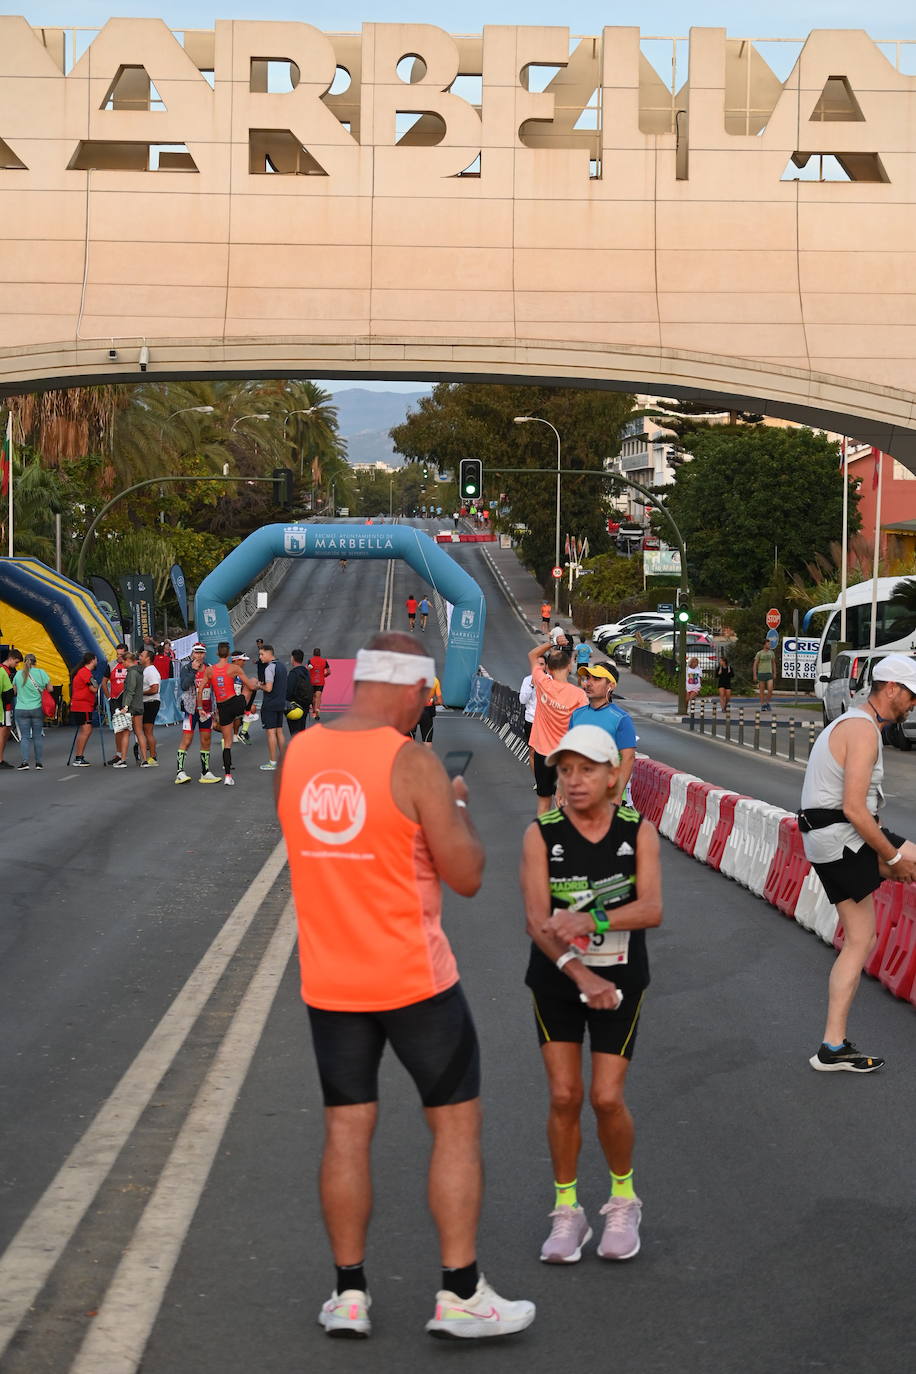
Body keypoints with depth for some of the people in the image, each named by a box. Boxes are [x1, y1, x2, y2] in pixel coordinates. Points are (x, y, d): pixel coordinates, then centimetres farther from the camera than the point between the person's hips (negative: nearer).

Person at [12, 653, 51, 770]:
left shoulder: (18, 674, 0)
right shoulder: (41, 672, -4)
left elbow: (15, 691, 10)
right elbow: (49, 689, 2)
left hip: (21, 710, 0)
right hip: (38, 709, 0)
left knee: (24, 736, 1)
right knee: (38, 736, 8)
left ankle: (25, 761, -10)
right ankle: (39, 762, 9)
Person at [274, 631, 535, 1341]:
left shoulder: (296, 756, 1)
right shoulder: (414, 763, -15)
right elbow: (466, 876, -12)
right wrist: (459, 807, 6)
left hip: (330, 982, 5)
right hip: (413, 976, -5)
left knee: (347, 1130, 12)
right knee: (457, 1124, 7)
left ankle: (349, 1295, 16)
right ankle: (461, 1295, 8)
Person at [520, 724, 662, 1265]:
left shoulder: (638, 831, -6)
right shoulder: (542, 835, -9)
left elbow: (652, 909, -19)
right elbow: (538, 921, -17)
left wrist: (592, 921, -36)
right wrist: (579, 973, -31)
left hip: (620, 979, 0)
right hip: (556, 980, 0)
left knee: (607, 1098, -6)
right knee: (564, 1096, -2)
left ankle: (624, 1200, 19)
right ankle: (567, 1211, 15)